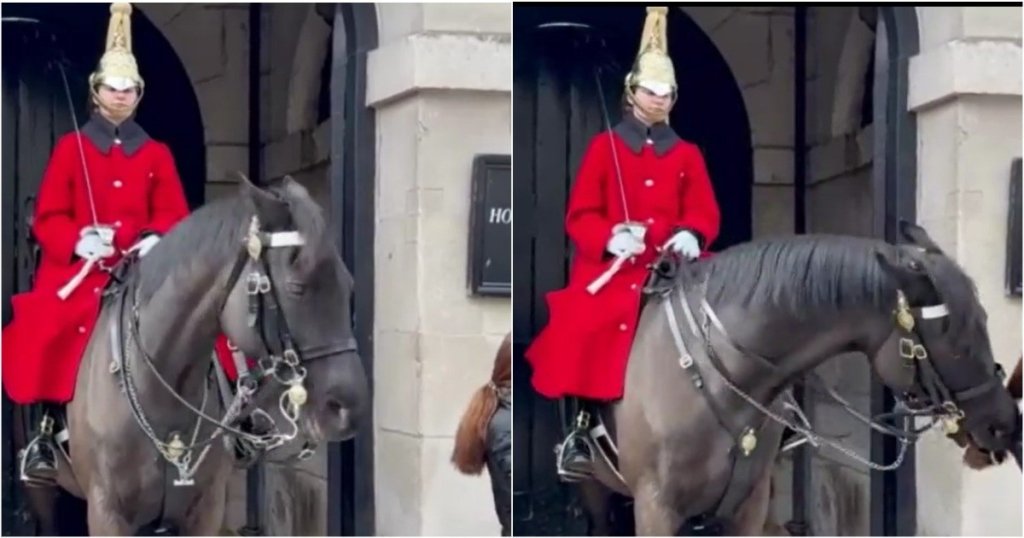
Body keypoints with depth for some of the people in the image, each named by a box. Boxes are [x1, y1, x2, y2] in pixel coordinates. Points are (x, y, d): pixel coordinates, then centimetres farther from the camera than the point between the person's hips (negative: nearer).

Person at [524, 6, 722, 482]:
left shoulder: (687, 154, 13)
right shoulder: (604, 146, 6)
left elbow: (704, 210, 4)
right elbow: (579, 215, 0)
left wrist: (690, 235, -21)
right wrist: (610, 238, -21)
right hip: (609, 270, -2)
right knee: (591, 338, -20)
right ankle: (579, 432, -5)